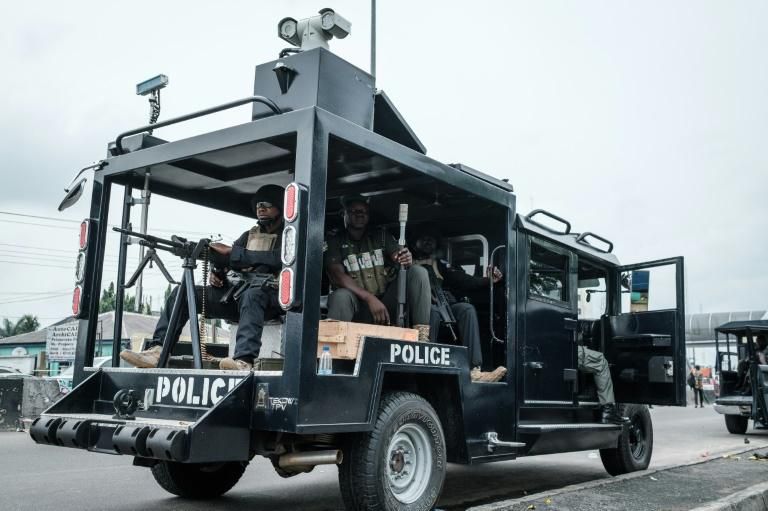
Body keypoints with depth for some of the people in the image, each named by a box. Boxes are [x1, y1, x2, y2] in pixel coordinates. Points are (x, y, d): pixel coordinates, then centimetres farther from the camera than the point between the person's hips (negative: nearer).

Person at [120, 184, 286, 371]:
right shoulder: (250, 235, 25)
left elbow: (277, 259, -15)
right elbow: (225, 258, 15)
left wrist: (231, 252, -15)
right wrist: (217, 271, -10)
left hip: (270, 295, -7)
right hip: (238, 295, 7)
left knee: (253, 292, -43)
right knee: (182, 292, -5)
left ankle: (244, 361, -58)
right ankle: (158, 350, -16)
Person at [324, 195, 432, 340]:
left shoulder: (380, 236, 13)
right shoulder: (334, 240, 2)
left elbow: (399, 257, 0)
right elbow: (337, 276, -12)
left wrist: (406, 260, -28)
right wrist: (370, 299, -23)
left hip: (387, 302, 4)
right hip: (359, 304, -4)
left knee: (418, 272, -16)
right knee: (341, 296, -36)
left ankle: (421, 337, -26)